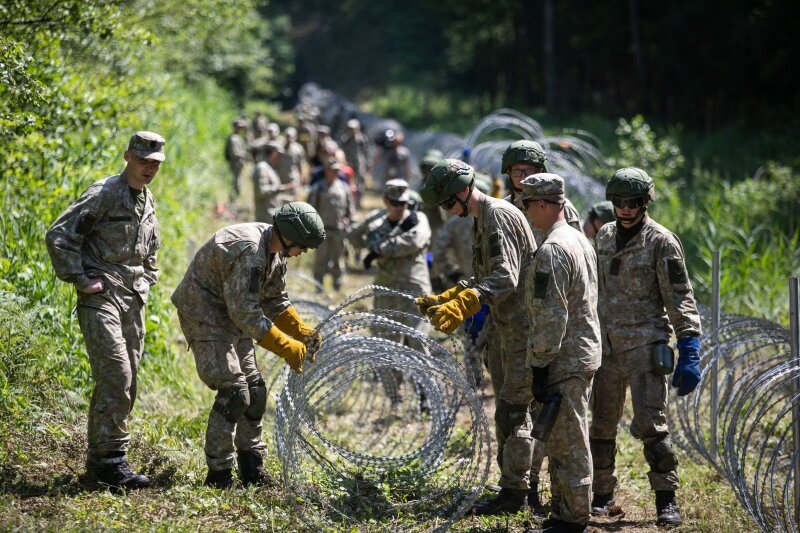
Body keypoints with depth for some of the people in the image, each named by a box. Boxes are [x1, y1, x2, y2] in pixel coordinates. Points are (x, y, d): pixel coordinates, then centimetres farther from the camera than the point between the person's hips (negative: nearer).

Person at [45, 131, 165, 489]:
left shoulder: (148, 202, 15)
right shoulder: (104, 194, -11)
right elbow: (59, 235, -14)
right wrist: (81, 280, -14)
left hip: (133, 302, 8)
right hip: (101, 299, -8)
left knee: (123, 383, 8)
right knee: (116, 377, -17)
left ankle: (98, 458, 17)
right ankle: (112, 459, -13)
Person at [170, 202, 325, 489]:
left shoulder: (276, 252, 1)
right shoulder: (248, 250, -30)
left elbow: (275, 301, 14)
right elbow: (246, 313, -31)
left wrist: (302, 330, 0)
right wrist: (286, 347, -28)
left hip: (232, 317, 10)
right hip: (204, 313, -10)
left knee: (254, 390, 9)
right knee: (233, 391, -16)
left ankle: (252, 470, 18)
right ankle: (218, 474, -9)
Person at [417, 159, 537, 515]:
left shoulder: (499, 215, -17)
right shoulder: (479, 221, 15)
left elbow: (505, 278, -27)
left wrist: (461, 306, -34)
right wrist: (443, 299, 11)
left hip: (524, 328, -11)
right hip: (507, 329, 11)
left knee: (512, 412, -8)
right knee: (507, 410, 15)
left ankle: (513, 493, -4)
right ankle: (515, 487, 22)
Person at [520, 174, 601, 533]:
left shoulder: (551, 251, -19)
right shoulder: (580, 240, 14)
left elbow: (550, 316, -22)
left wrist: (539, 368, -17)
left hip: (563, 363, -10)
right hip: (585, 352, 10)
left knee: (566, 443, -5)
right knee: (568, 440, 16)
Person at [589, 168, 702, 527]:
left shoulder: (661, 241, -7)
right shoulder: (605, 236, 10)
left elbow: (680, 299, -10)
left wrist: (689, 351, -17)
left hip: (645, 346, -6)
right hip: (607, 346, 6)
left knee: (651, 423, -11)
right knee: (601, 425, 9)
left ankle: (666, 500, -4)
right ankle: (601, 496, 21)